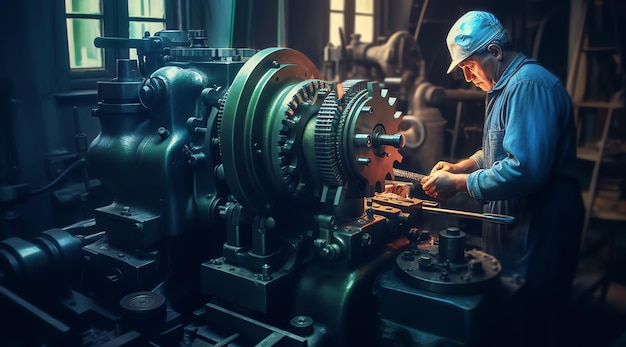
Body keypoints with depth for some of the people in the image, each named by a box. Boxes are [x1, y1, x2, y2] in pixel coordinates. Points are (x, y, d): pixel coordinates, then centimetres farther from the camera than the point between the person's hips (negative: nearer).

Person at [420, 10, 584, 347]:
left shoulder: (530, 85, -20)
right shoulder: (506, 86, 13)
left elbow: (524, 170, -30)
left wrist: (458, 184, -21)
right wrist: (459, 167, 7)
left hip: (539, 231, -10)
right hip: (515, 226, 10)